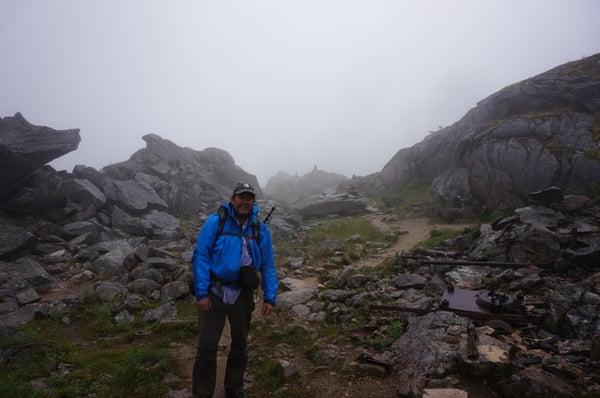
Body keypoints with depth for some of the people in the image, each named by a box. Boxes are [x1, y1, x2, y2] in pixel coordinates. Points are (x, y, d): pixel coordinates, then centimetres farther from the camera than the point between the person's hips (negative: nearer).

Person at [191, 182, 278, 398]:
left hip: (242, 294, 4)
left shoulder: (261, 229, 1)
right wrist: (201, 293, -16)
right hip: (214, 291, -3)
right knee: (208, 346, 2)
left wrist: (269, 297, -2)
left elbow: (268, 265, 3)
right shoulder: (215, 222, -9)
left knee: (240, 344, 17)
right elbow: (200, 256, -11)